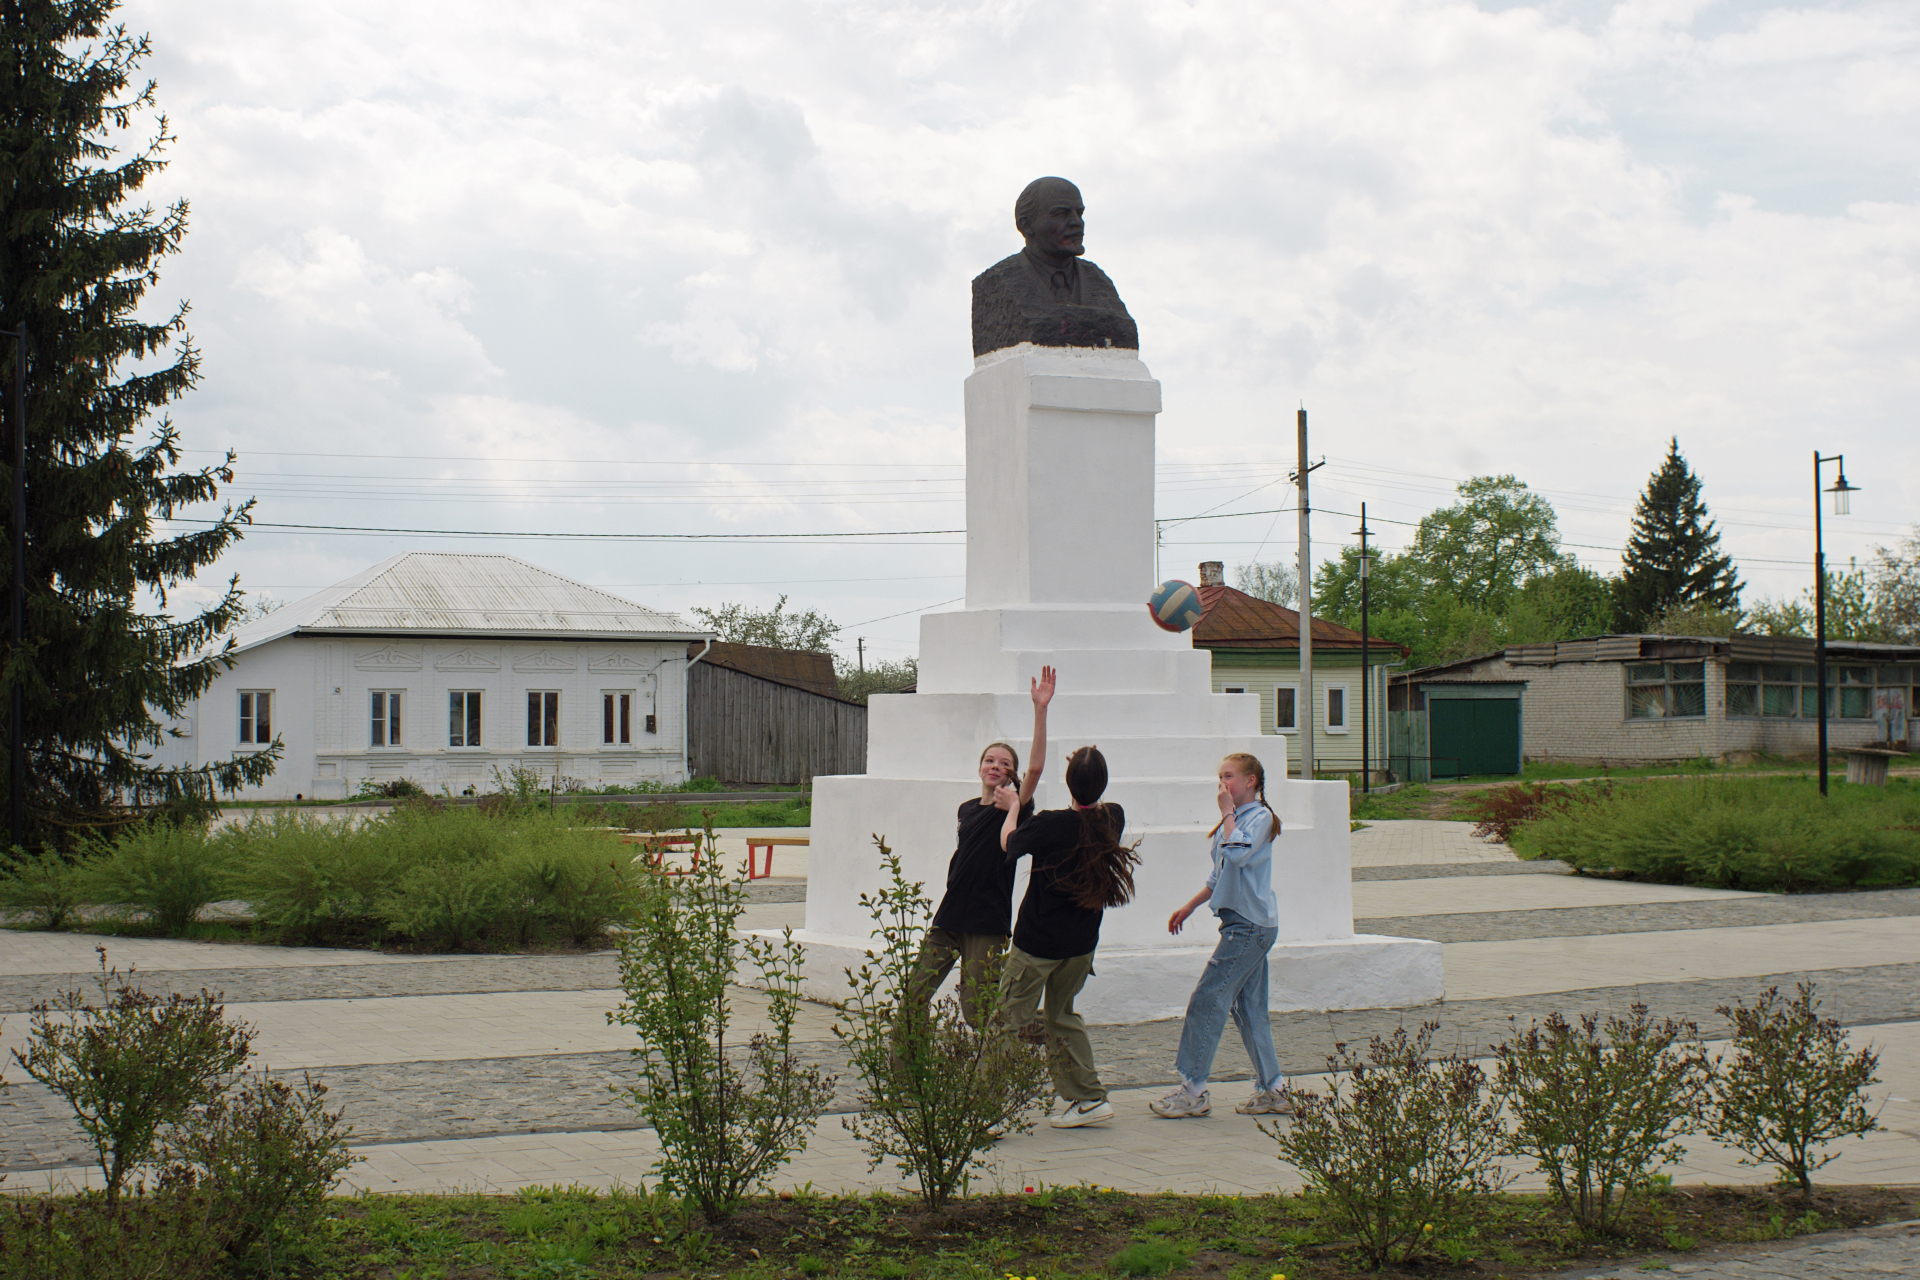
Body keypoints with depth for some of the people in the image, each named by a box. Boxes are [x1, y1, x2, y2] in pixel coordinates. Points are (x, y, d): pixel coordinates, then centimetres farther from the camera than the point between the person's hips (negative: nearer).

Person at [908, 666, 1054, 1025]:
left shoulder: (1014, 807, -6)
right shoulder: (967, 809, 12)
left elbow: (1036, 767, -22)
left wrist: (1040, 709, -30)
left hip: (988, 926, -6)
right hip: (949, 917, 6)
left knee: (976, 1012, -4)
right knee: (913, 998, 4)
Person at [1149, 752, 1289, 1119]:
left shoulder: (1260, 817, -9)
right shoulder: (1233, 821, 19)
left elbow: (1237, 854, -27)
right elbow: (1220, 875, 27)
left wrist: (1228, 813, -16)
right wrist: (1190, 906, 25)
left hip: (1250, 925, -10)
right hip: (1245, 924, 10)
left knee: (1207, 1000, -10)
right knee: (1248, 1006, 9)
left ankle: (1192, 1090, -7)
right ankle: (1272, 1090, 13)